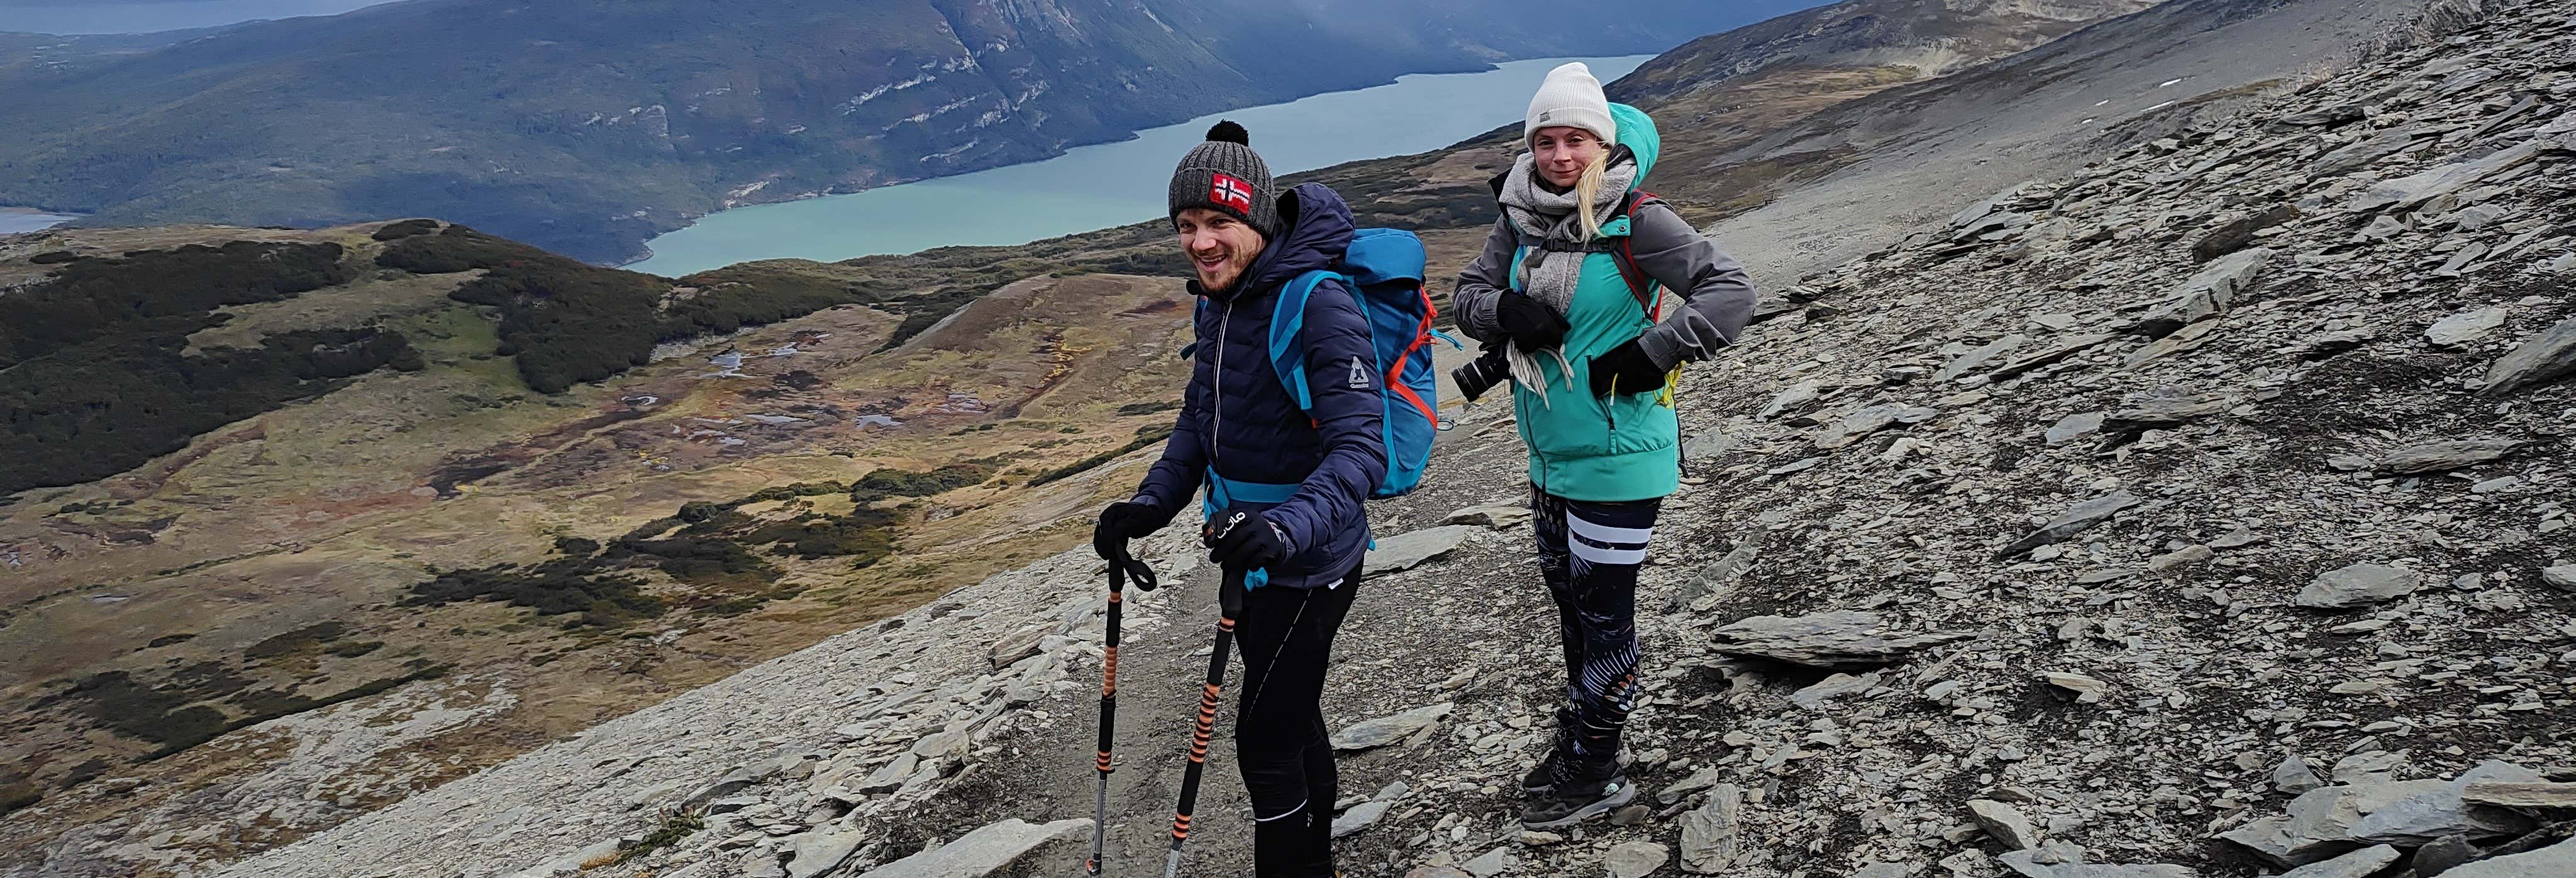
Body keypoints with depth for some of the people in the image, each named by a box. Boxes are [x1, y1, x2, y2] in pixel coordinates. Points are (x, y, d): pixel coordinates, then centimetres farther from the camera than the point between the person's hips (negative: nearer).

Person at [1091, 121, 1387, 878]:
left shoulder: (1320, 305, -24)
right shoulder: (1221, 298, 4)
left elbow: (1360, 447, -31)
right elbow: (1201, 416, 12)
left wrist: (1291, 525, -47)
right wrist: (1152, 504, -3)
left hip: (1306, 562, -8)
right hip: (1249, 550, 8)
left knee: (1265, 742, -2)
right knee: (1292, 718, 22)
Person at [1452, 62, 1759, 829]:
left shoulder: (1636, 223, -17)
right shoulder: (1521, 219, 1)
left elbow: (1731, 290, -19)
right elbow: (1470, 293, 6)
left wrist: (1652, 357, -24)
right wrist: (1507, 312, -16)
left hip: (1617, 455, -7)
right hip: (1549, 452, 7)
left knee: (1603, 614, 3)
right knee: (1568, 598, 20)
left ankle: (1594, 773, 19)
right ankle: (1576, 742, 39)